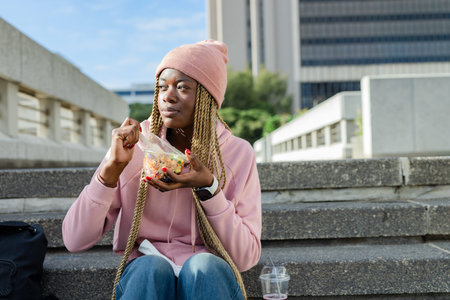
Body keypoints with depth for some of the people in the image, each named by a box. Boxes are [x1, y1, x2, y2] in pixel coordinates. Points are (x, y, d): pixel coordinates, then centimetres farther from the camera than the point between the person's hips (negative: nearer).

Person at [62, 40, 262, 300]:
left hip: (211, 279, 0)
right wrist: (112, 167, -17)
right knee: (150, 268, -34)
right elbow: (75, 240, -5)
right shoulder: (135, 145, 0)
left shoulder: (238, 153, 0)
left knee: (204, 266, -34)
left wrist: (209, 188, -18)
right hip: (142, 278, 0)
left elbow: (246, 257, -5)